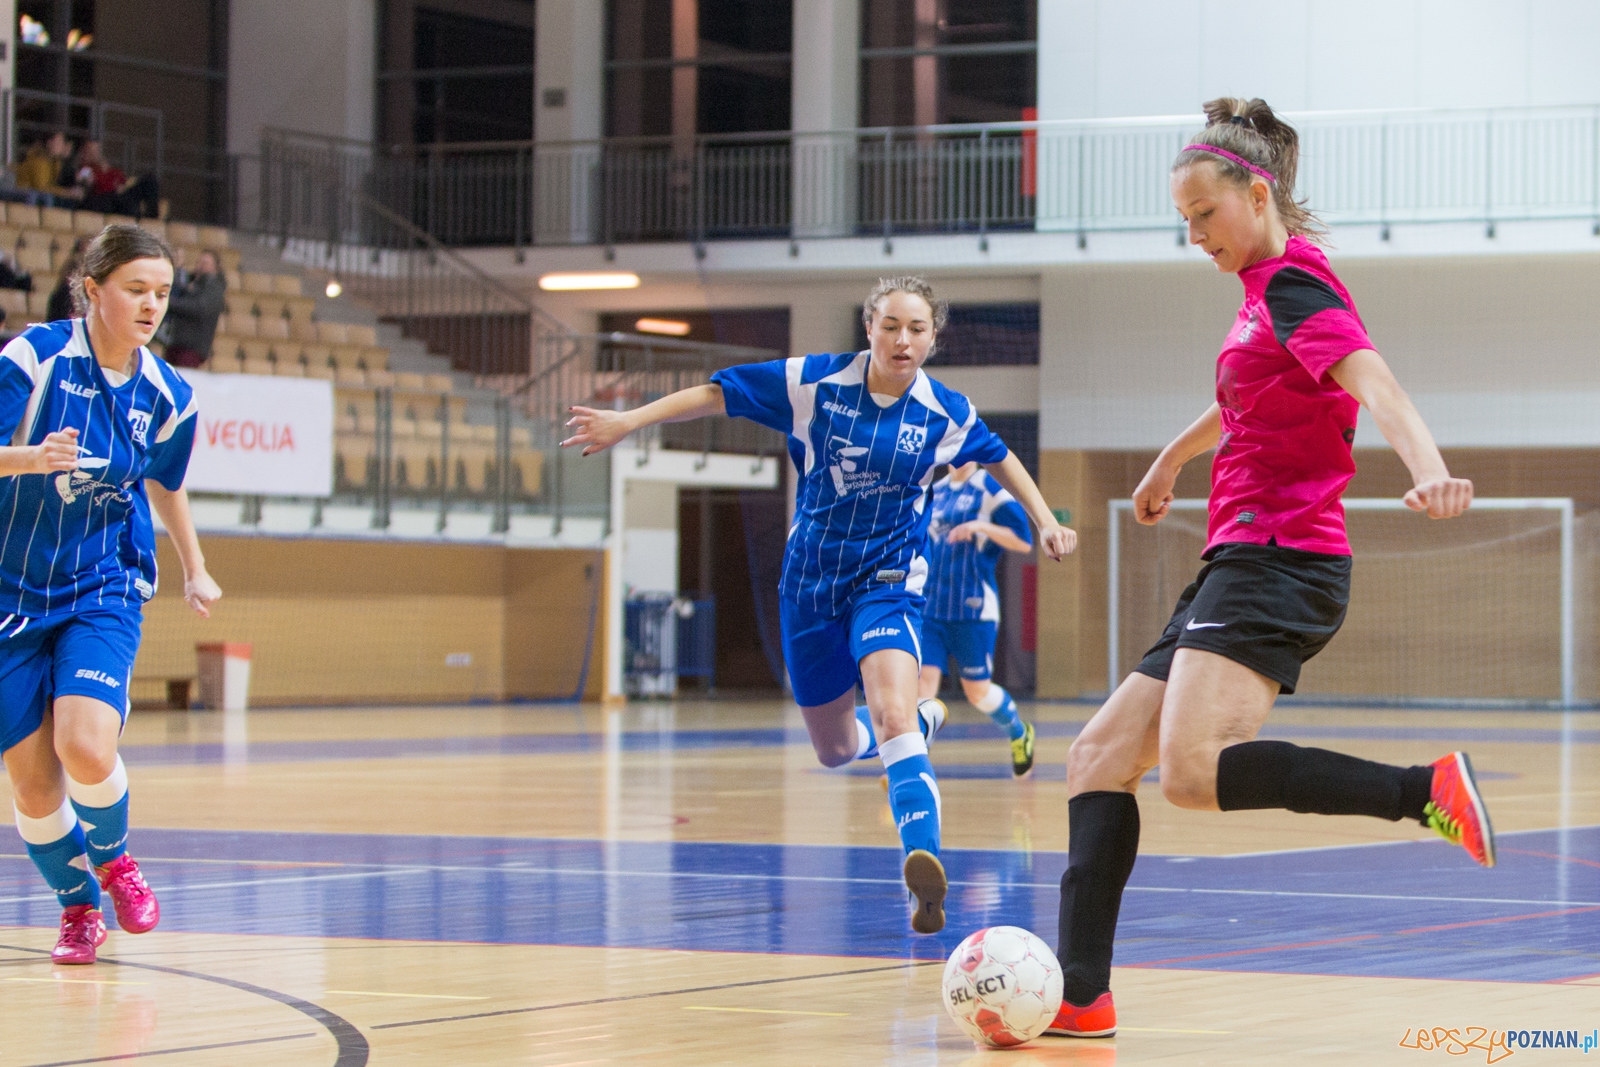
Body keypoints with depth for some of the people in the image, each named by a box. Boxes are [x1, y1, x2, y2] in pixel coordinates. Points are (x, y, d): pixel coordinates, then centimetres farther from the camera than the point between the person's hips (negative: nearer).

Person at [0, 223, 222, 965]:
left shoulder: (165, 397, -1)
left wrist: (194, 571, 26)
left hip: (103, 591, 1)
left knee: (86, 747, -23)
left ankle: (112, 857, 10)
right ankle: (79, 906, 26)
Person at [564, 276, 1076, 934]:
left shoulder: (945, 413, -6)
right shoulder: (815, 383, -9)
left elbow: (999, 457, 16)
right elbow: (718, 394, -3)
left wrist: (1045, 521, 12)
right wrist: (630, 421, -9)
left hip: (888, 582, -2)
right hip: (811, 582, 2)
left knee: (891, 717, -29)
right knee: (834, 749, 16)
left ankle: (924, 863, -44)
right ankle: (919, 720, 51)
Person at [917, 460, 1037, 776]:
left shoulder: (990, 490, -5)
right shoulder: (935, 491, 13)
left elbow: (1024, 542, -11)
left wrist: (981, 527, -20)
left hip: (973, 608, -5)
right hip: (931, 605, 5)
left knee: (977, 691, 6)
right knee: (923, 679, -10)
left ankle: (1020, 735, 36)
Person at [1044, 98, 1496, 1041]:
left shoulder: (1295, 282, -9)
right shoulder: (1270, 289, 20)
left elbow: (1372, 381, -28)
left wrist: (1428, 467, -47)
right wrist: (1173, 459, 59)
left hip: (1278, 559, -10)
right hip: (1245, 565, 10)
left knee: (1192, 769, -30)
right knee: (1100, 757, 6)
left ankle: (1428, 791, -27)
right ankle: (1081, 993, 0)